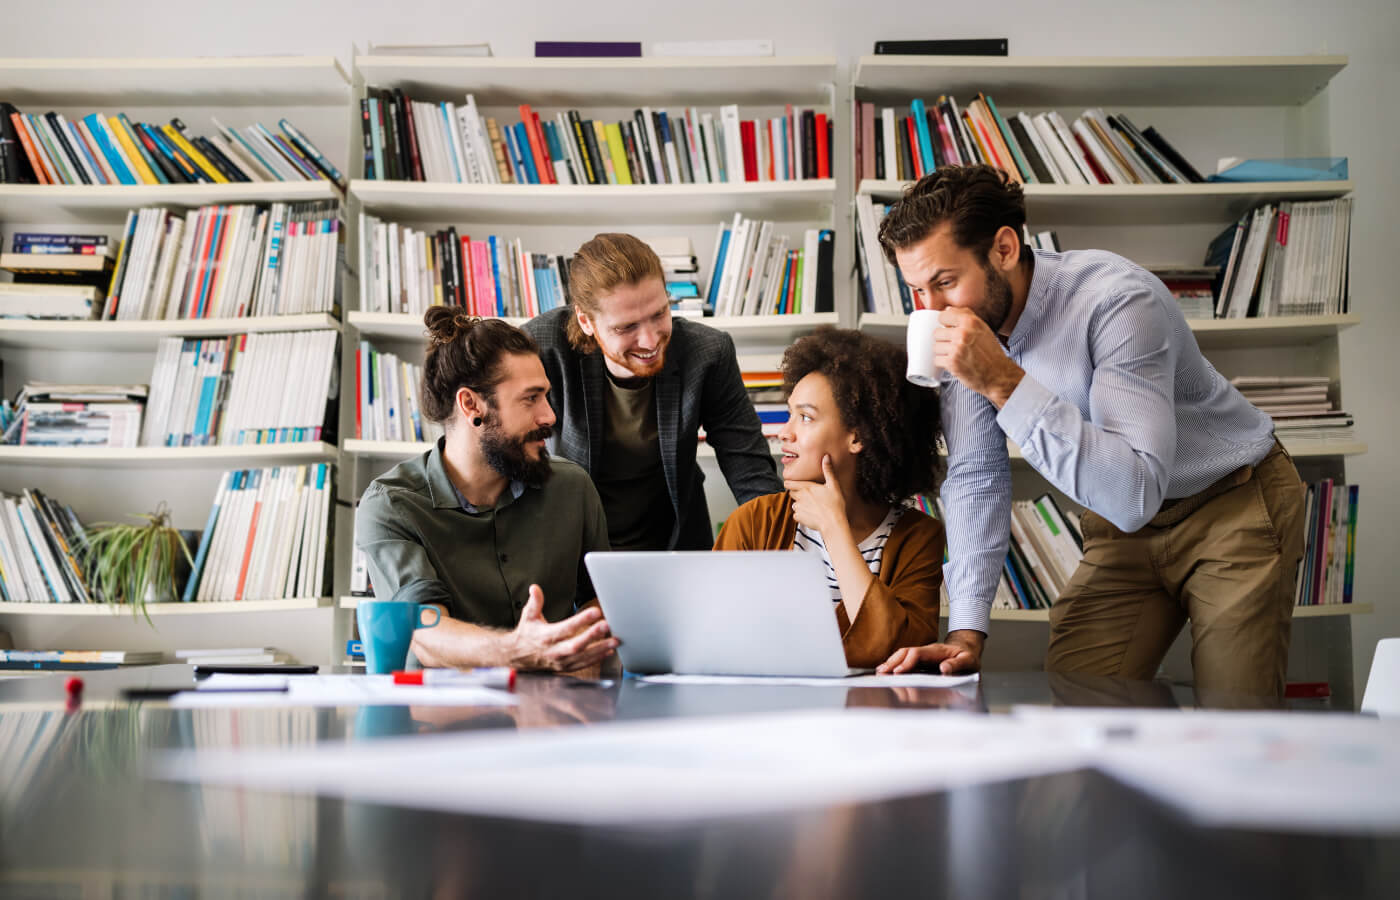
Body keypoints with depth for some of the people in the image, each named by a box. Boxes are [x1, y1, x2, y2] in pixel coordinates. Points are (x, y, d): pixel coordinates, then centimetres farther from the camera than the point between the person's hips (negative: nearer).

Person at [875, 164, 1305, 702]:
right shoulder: (967, 332, -12)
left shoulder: (1118, 301, -31)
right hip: (1123, 523, 5)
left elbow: (1135, 493, -39)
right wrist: (966, 632, -18)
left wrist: (1003, 382, -43)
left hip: (1236, 504, -5)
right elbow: (975, 477, -9)